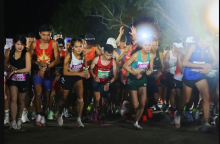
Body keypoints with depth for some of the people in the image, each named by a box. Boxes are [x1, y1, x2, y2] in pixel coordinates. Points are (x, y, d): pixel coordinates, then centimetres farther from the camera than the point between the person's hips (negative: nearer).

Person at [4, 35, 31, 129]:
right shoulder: (9, 53, -2)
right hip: (12, 79, 1)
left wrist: (15, 71, -16)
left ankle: (19, 119, 34)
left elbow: (28, 69, -14)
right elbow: (5, 64, 12)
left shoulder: (26, 54, -10)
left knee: (21, 100, 13)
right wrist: (9, 67, -12)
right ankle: (13, 121, -11)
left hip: (23, 80, -1)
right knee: (13, 99, -14)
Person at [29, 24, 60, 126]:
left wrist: (45, 67, -19)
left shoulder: (53, 43, -4)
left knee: (47, 96, 7)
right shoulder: (34, 44, -2)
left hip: (48, 73, 1)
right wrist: (37, 62, -16)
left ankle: (43, 115, 28)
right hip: (37, 72, -1)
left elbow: (57, 60, -9)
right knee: (38, 93, -20)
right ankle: (38, 115, -7)